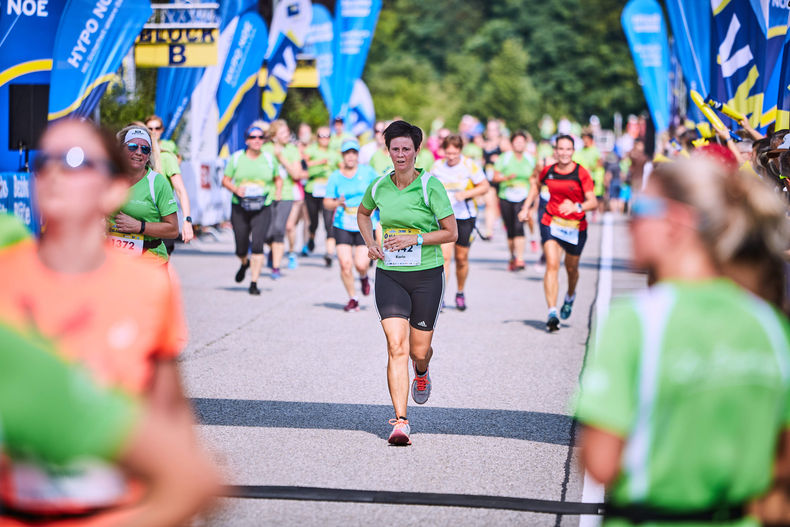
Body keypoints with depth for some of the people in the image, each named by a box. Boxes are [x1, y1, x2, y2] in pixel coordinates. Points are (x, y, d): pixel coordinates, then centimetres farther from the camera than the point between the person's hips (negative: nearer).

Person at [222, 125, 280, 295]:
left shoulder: (269, 159, 7)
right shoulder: (236, 158, 4)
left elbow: (278, 179, 21)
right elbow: (225, 180, 6)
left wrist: (277, 192, 3)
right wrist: (236, 189, -12)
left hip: (262, 209, -1)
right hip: (239, 208, 1)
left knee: (257, 245, -15)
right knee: (241, 247, 6)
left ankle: (254, 283, -8)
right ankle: (244, 263, 43)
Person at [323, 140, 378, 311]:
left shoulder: (367, 172, 1)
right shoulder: (335, 177, 2)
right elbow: (327, 202, 5)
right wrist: (337, 203, -15)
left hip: (365, 225, -1)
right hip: (342, 225, 1)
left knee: (361, 264, -11)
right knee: (345, 264, -10)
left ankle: (364, 278, 27)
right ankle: (352, 299, 8)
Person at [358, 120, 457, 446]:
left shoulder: (431, 186, -9)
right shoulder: (379, 186, 1)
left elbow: (451, 233, -6)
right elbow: (363, 213, 23)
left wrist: (414, 239, -17)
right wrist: (370, 243, 7)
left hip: (427, 275, -1)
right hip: (389, 275, 1)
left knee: (419, 350, 6)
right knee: (397, 348, -12)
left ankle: (422, 373, 45)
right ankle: (400, 421, -12)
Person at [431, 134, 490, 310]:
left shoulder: (470, 166, -5)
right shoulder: (438, 166, 4)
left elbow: (484, 186, -3)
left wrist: (467, 193, -17)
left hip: (465, 217, -1)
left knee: (461, 258, 7)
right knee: (444, 256, -13)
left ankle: (460, 293, 28)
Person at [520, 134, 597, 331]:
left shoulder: (581, 173, -11)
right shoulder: (548, 171, -1)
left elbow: (593, 202, -17)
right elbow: (536, 185, 23)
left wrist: (576, 207, -36)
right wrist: (526, 208, 16)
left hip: (576, 227, -1)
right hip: (551, 223, 1)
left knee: (571, 268, 15)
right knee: (552, 265, -16)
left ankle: (570, 296, 49)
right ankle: (552, 312, -21)